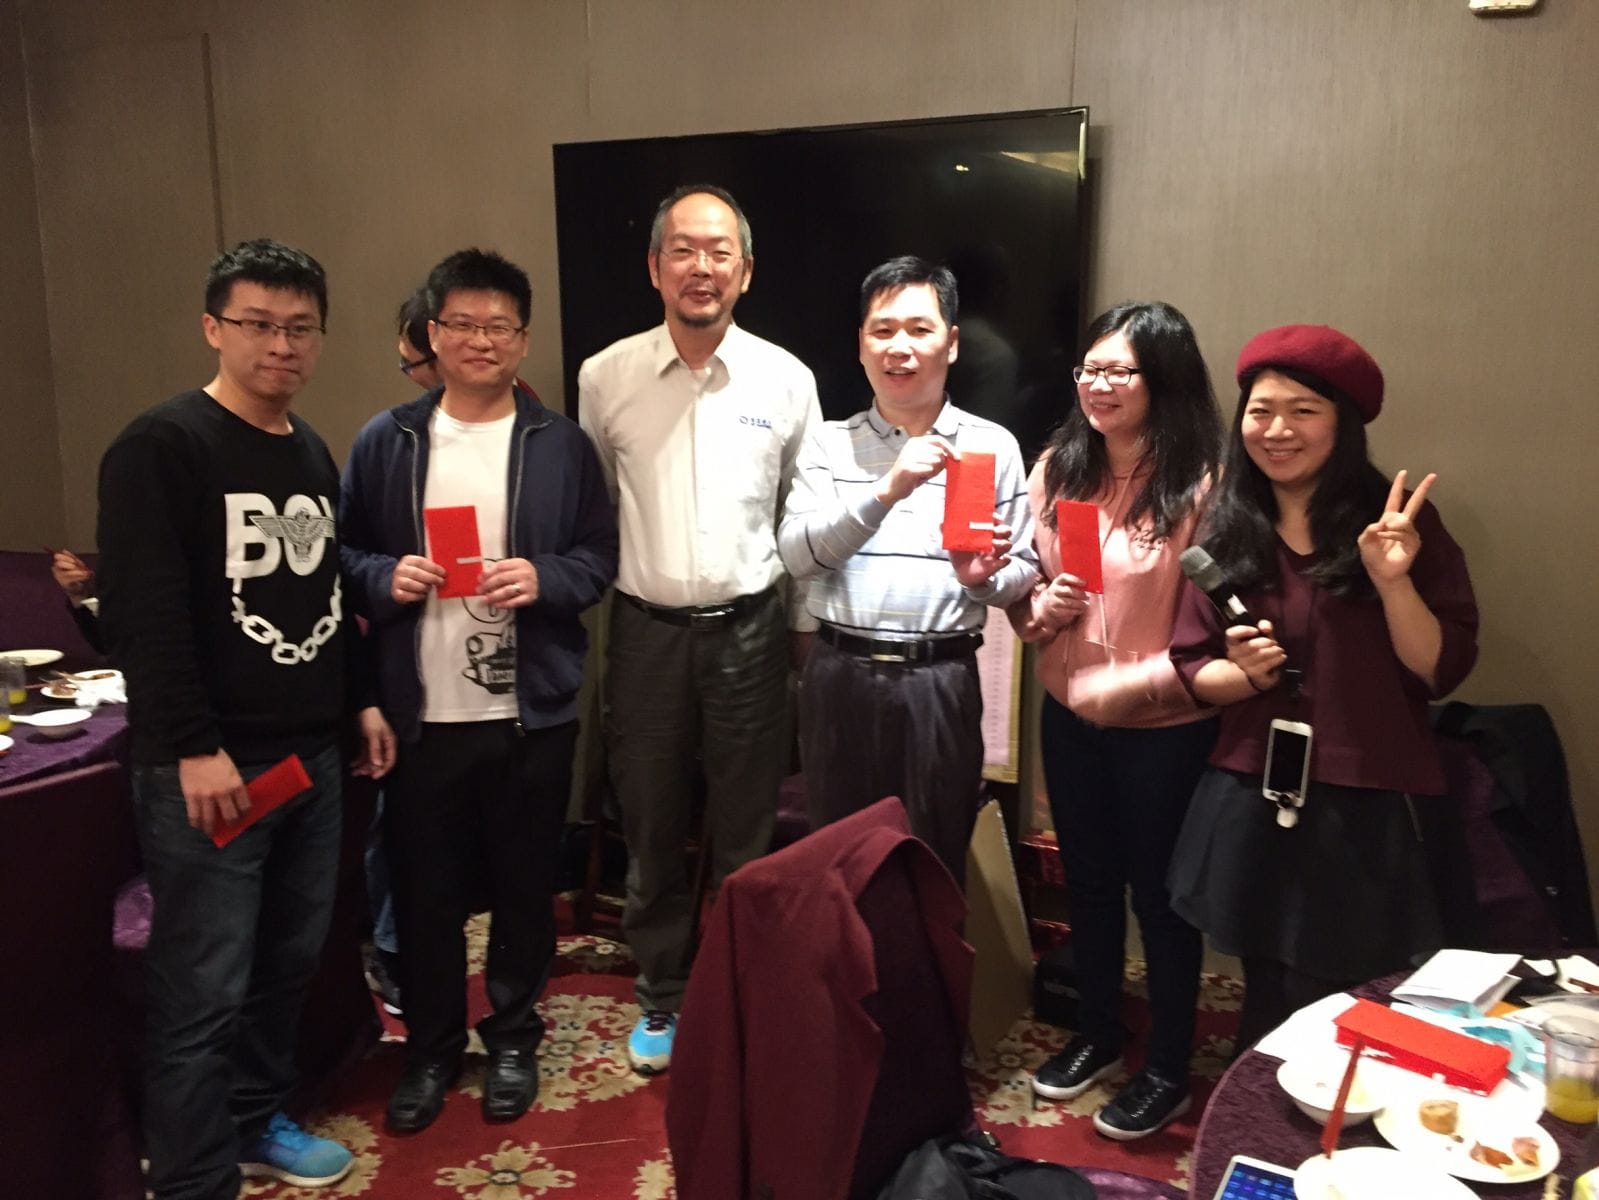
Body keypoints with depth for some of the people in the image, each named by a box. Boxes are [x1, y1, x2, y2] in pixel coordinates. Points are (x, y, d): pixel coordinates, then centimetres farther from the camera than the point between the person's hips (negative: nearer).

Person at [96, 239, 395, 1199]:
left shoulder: (314, 455, 15)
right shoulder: (162, 447, -10)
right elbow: (141, 612, -17)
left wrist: (361, 699, 18)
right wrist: (193, 749, -20)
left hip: (312, 757, 8)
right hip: (207, 766, -7)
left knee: (291, 960, 15)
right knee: (204, 991, -1)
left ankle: (258, 1122, 34)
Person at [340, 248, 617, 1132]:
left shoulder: (561, 444, 1)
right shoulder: (386, 441, 3)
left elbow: (599, 557, 3)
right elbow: (344, 555, 7)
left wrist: (543, 579, -16)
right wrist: (386, 578, -13)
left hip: (532, 712, 0)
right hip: (420, 714, 1)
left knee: (523, 885, 13)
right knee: (423, 889, 11)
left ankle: (513, 1038, 33)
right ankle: (431, 1047, 32)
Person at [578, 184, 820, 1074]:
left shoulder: (786, 380, -1)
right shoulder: (605, 377, -1)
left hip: (750, 628, 0)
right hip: (646, 630, 1)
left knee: (749, 834, 10)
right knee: (653, 831, 12)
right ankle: (663, 999, 32)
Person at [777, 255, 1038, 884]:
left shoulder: (993, 446, 4)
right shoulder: (829, 444, 5)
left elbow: (1024, 572, 6)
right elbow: (797, 553, -9)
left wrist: (984, 578, -16)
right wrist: (887, 489, -22)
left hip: (942, 680, -1)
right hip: (841, 675, 1)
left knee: (936, 862, 10)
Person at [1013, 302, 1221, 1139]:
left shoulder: (1200, 486, -18)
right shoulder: (1057, 469, -1)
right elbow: (1023, 594, 8)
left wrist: (1132, 684, -22)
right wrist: (1041, 606, -13)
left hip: (1165, 730, -5)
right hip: (1070, 717, 5)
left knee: (1159, 894, 12)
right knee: (1087, 881, 21)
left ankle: (1168, 1070, 34)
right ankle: (1097, 1034, 44)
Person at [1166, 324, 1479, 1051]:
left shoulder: (1397, 520, -4)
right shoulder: (1224, 531, 4)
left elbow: (1442, 671, -8)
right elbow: (1192, 668, 6)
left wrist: (1393, 580, -21)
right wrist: (1244, 673, -14)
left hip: (1365, 809, -2)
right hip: (1251, 805, 3)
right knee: (1268, 1004, 14)